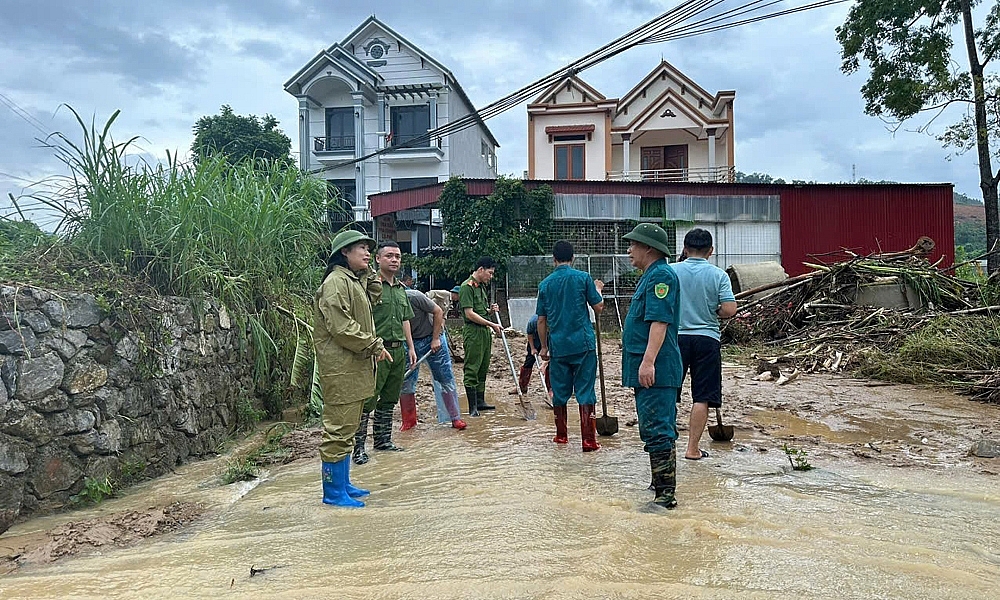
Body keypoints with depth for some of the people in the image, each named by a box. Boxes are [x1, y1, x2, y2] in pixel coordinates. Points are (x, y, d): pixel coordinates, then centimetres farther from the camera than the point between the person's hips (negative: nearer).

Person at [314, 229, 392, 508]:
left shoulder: (354, 281, 20)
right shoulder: (336, 281, -14)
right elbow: (341, 327, -21)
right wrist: (374, 345, -14)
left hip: (355, 368, 11)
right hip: (341, 370, -11)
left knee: (347, 429, 16)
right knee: (338, 430, -4)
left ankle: (343, 484, 27)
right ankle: (333, 492, 5)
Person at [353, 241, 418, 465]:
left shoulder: (401, 289, 17)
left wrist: (410, 348, 20)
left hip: (398, 350, 8)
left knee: (389, 399, 15)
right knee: (367, 400, -6)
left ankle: (383, 440, 25)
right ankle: (358, 447, -1)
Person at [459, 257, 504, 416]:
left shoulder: (482, 286, 17)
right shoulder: (467, 287, -12)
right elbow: (470, 314, -18)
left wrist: (490, 309, 4)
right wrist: (491, 324, -18)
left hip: (485, 331, 9)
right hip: (473, 331, -9)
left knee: (483, 369, 14)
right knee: (471, 370, -5)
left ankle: (480, 401, 24)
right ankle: (473, 407, -2)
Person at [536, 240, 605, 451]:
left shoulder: (545, 284, 5)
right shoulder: (583, 278, -3)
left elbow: (541, 319, 9)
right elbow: (599, 308, 1)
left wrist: (544, 347, 18)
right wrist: (598, 289, 20)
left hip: (558, 345, 2)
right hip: (583, 343, -2)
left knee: (559, 392, 13)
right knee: (585, 392, 0)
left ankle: (561, 435, 24)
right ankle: (588, 440, -2)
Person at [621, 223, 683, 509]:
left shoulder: (661, 276, -13)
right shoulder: (651, 276, 20)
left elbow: (660, 321, -23)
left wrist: (648, 361, -28)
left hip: (655, 371, -11)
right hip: (647, 371, 11)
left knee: (657, 432, -8)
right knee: (656, 431, 17)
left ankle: (666, 494, -2)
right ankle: (660, 487, 28)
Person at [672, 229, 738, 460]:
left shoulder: (671, 271, -1)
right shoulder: (718, 275, -4)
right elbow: (729, 309, -11)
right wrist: (712, 313, 9)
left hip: (676, 336, 1)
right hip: (707, 339, -1)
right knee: (702, 397, 5)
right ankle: (692, 448, 7)